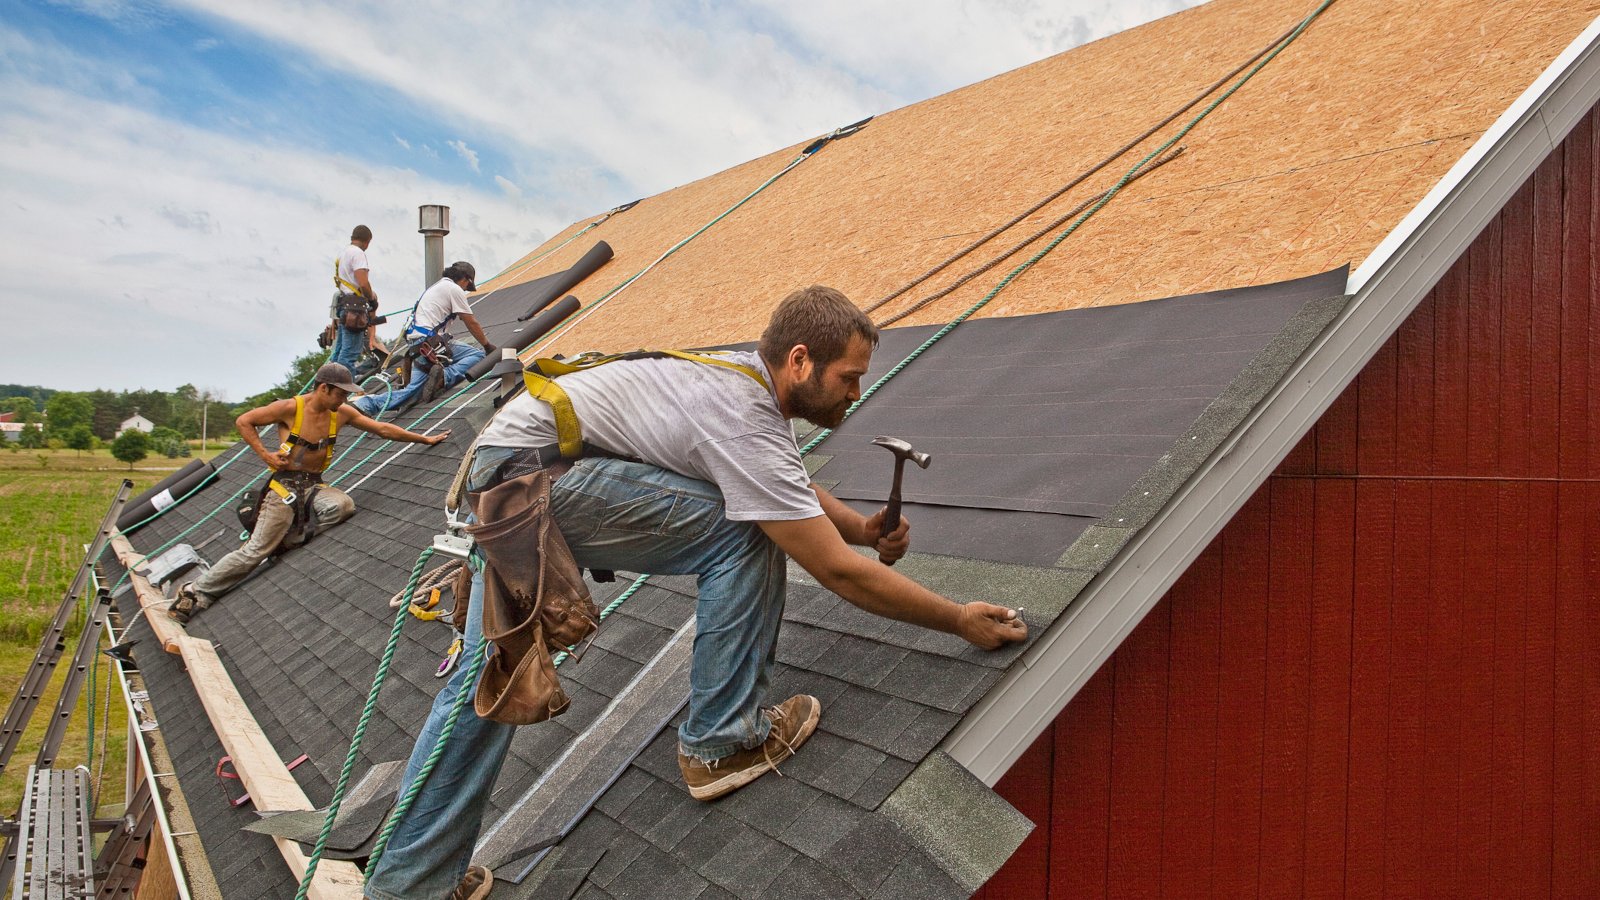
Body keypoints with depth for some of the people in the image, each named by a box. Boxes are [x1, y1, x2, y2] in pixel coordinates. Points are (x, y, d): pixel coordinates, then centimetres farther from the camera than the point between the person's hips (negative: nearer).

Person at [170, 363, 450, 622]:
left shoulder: (342, 413, 3)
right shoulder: (290, 408, -11)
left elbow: (382, 428, 10)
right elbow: (243, 421, -3)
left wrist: (424, 439, 10)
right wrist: (265, 455, -11)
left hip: (314, 485, 5)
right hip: (285, 484, -5)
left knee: (343, 505, -29)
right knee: (255, 551, -10)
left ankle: (290, 537, -9)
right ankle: (194, 592, 4)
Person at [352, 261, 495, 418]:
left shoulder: (436, 286, 28)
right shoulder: (455, 289, 0)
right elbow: (472, 323, 1)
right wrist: (487, 345, 12)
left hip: (416, 344, 9)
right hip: (431, 342, -9)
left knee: (411, 390, 2)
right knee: (477, 355, -8)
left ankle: (364, 404, -11)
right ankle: (446, 376, -28)